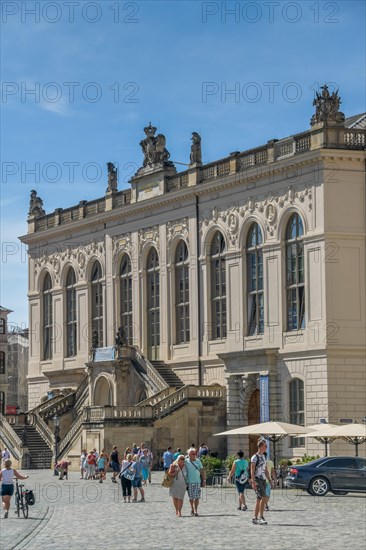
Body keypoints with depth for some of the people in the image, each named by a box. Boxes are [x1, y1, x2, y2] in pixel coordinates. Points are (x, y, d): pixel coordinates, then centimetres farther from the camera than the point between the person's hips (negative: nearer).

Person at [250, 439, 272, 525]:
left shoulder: (263, 457, 16)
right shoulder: (255, 457, -9)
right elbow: (252, 470, -13)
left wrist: (269, 480, 16)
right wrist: (253, 482, -20)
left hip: (263, 479, 8)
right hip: (257, 479, -8)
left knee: (259, 499, 8)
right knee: (263, 497, -17)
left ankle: (255, 518, 12)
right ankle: (261, 517, -16)